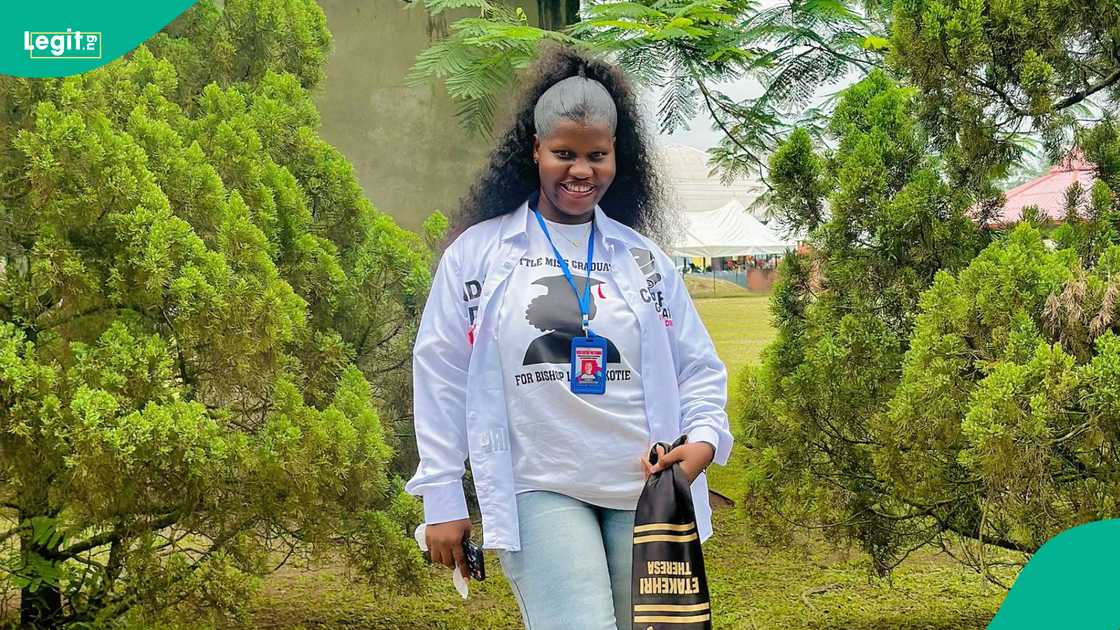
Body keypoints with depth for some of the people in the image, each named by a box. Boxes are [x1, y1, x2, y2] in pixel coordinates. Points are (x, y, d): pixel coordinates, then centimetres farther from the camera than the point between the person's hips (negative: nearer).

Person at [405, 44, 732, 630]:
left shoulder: (643, 257, 10)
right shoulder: (478, 252, 2)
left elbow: (698, 367, 12)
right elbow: (440, 375, 4)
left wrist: (705, 437, -9)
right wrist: (443, 499, 1)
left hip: (647, 492, 3)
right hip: (540, 492, -3)